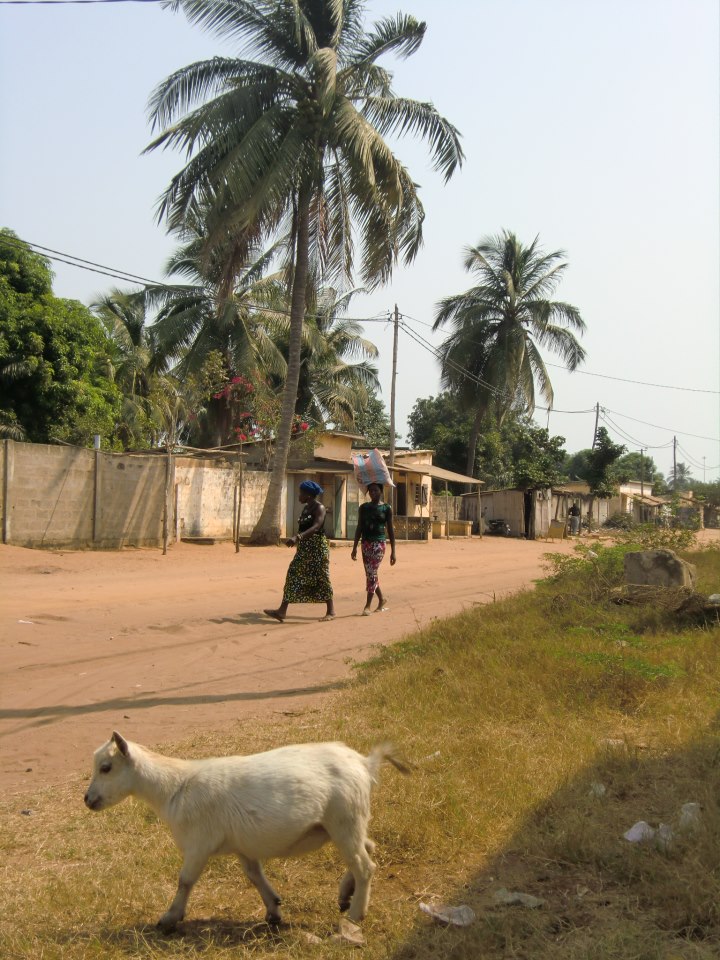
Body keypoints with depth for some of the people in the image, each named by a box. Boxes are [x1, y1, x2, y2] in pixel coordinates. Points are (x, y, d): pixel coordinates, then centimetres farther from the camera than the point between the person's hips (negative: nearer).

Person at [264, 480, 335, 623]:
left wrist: (298, 537, -37)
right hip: (304, 548, 9)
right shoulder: (306, 508, 15)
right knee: (293, 575, 1)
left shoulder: (319, 508, -13)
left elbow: (316, 527, -28)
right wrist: (296, 539, 11)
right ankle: (282, 611, -2)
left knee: (321, 578, -2)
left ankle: (331, 611, 10)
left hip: (317, 548, -9)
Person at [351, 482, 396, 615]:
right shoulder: (363, 508, 9)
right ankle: (382, 600, 28)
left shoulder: (386, 508, 1)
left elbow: (390, 530, 2)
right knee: (370, 574, 9)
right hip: (366, 543, 4)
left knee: (372, 573, -11)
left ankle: (368, 605, -6)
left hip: (379, 543, -4)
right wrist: (354, 547, 7)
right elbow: (359, 528, 12)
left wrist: (393, 552, 0)